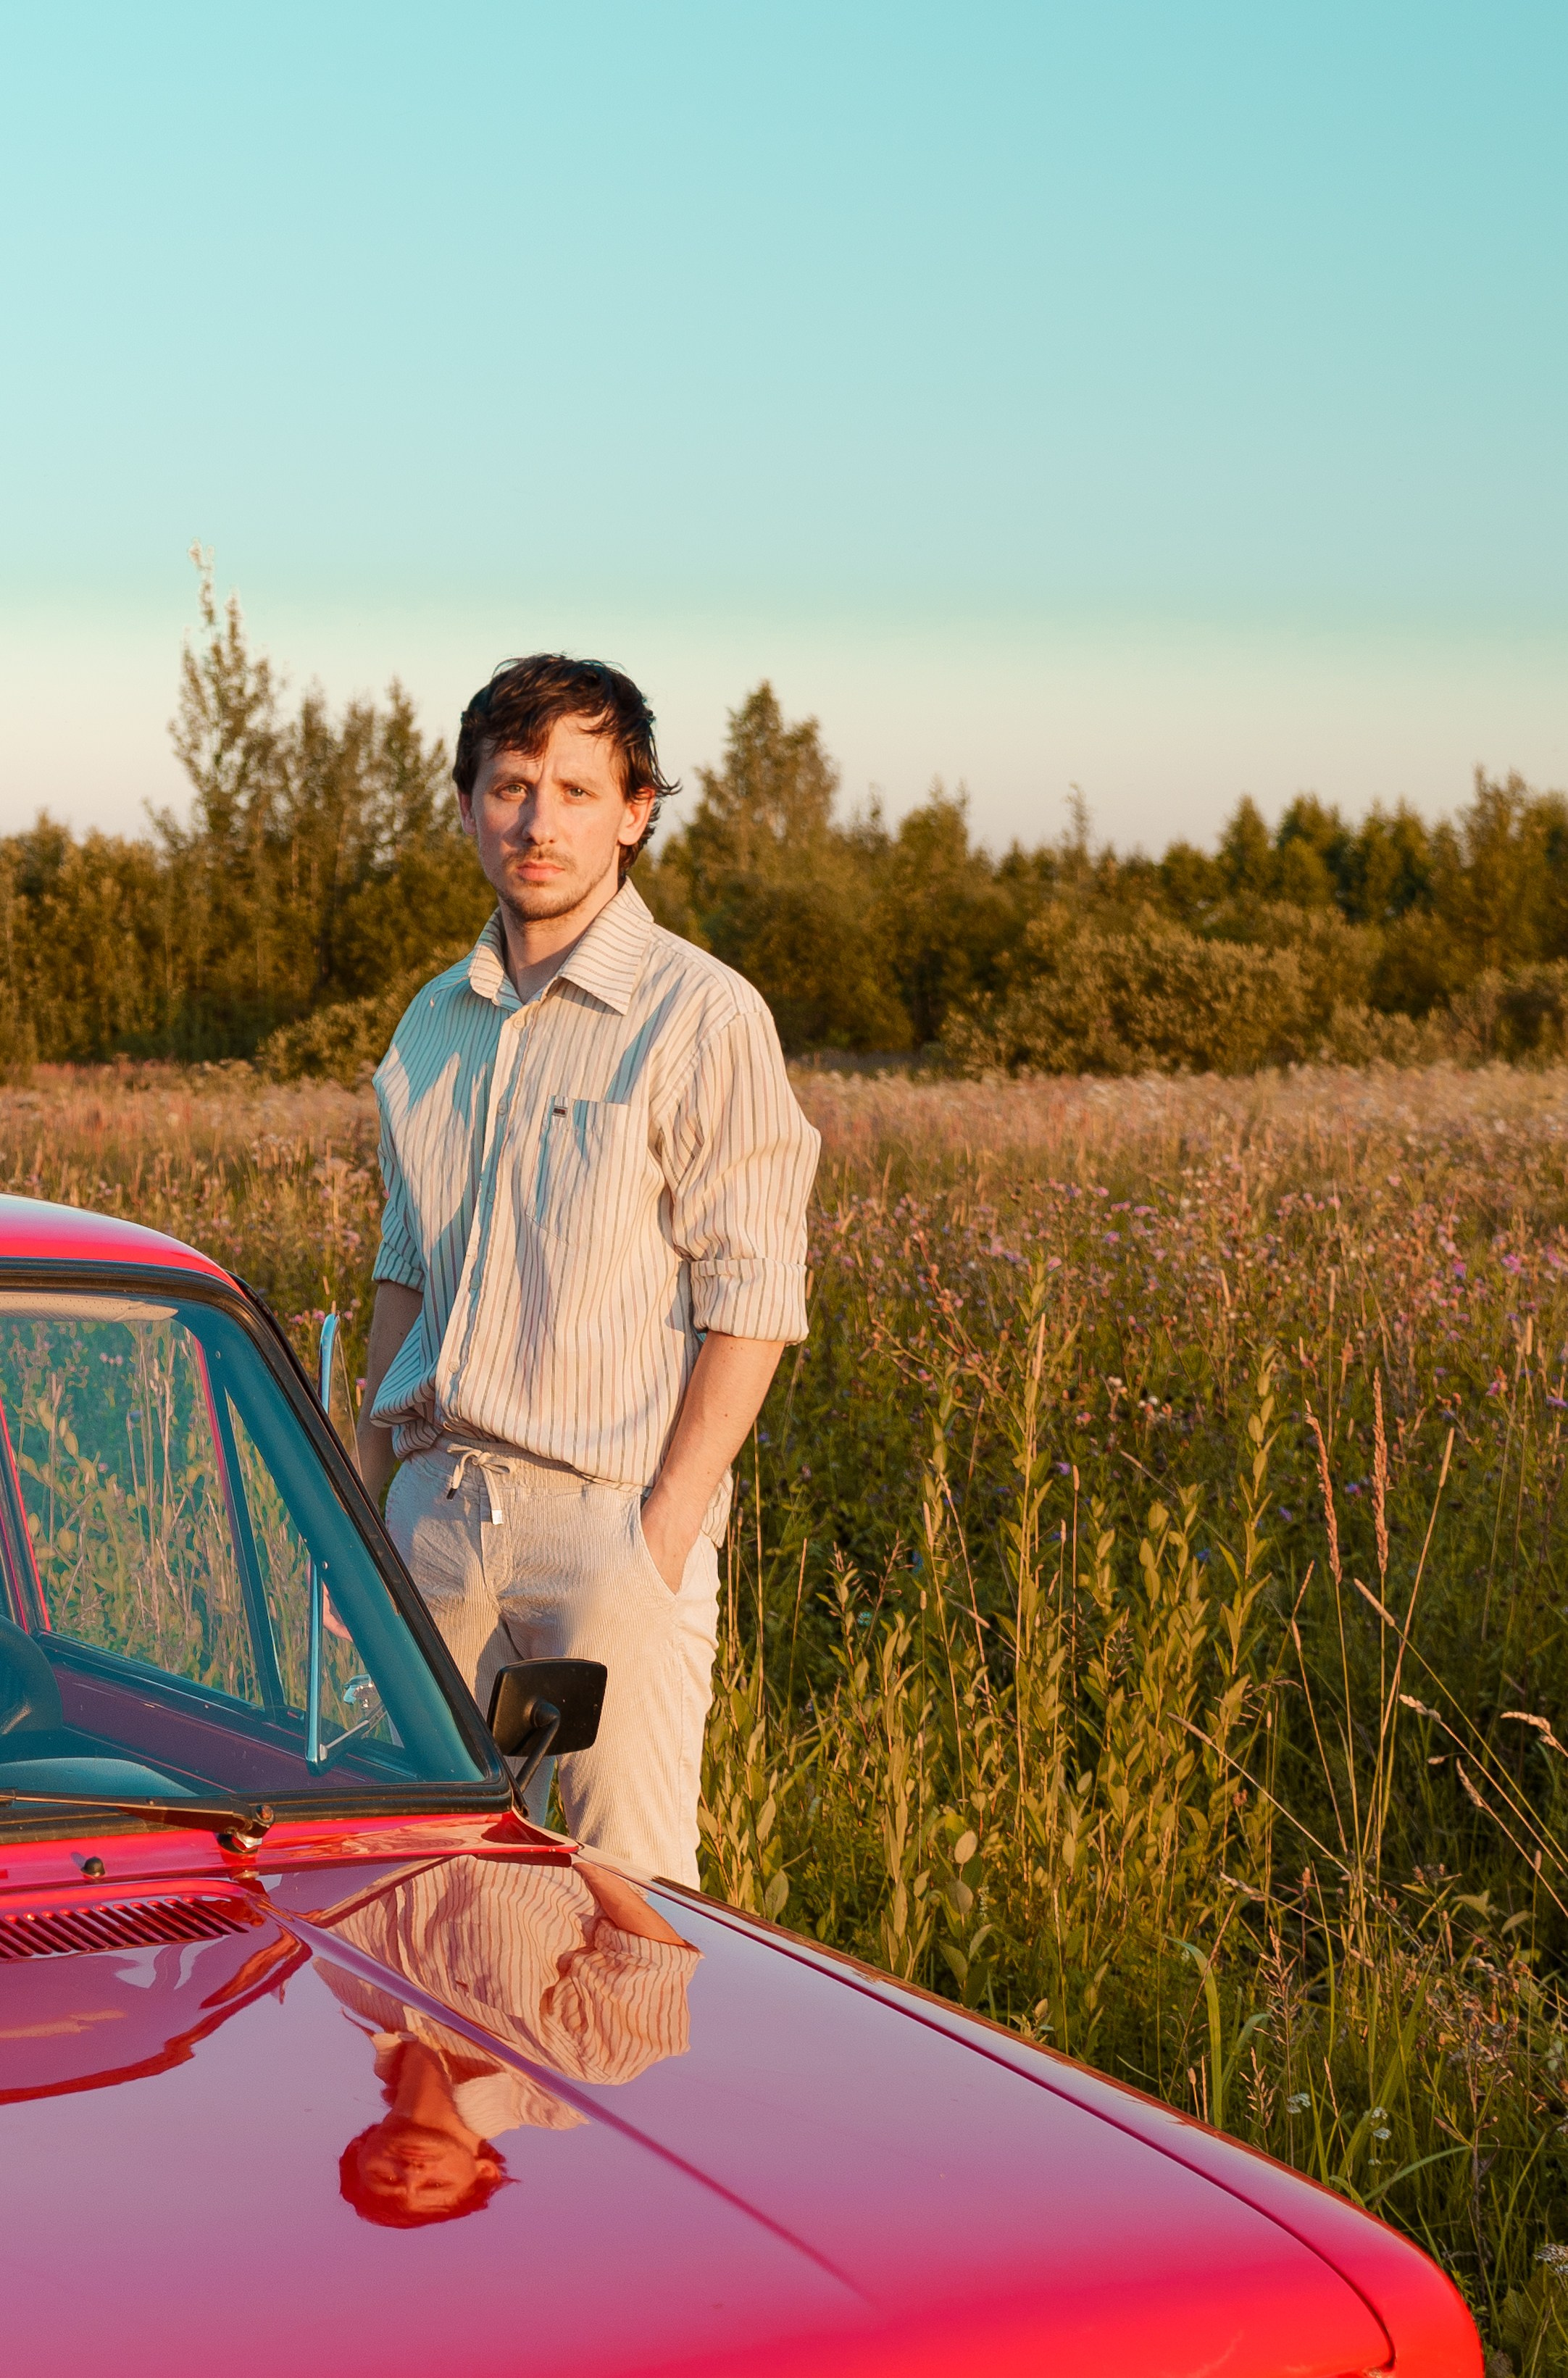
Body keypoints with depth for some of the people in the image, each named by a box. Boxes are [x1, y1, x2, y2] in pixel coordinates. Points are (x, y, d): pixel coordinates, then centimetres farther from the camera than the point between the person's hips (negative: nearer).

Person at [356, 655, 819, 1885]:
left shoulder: (704, 1020, -7)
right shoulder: (435, 1024, 14)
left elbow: (750, 1301, -10)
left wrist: (664, 1532, -15)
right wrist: (359, 1493, 14)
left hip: (614, 1515, -6)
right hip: (438, 1501, 6)